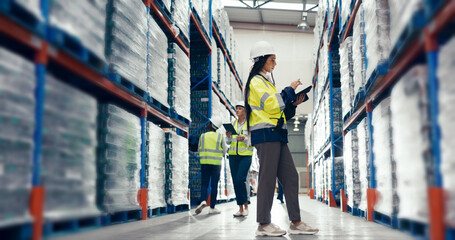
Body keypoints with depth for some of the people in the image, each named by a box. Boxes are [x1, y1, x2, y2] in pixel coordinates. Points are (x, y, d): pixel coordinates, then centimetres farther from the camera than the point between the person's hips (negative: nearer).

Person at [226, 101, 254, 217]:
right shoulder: (233, 123, 13)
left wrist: (244, 139, -20)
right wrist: (228, 136, -5)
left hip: (245, 155, -5)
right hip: (233, 155, 5)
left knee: (240, 179, -17)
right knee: (235, 181, 2)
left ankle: (246, 206, -3)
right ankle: (240, 208, 8)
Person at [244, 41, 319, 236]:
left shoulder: (266, 81, 26)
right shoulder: (256, 81, -3)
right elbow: (271, 105, -16)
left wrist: (293, 104, 11)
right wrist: (289, 90, -5)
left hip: (277, 135, 10)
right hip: (265, 134, -10)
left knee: (290, 177, 4)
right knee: (268, 178, -9)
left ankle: (295, 222, 5)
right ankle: (264, 224, -4)